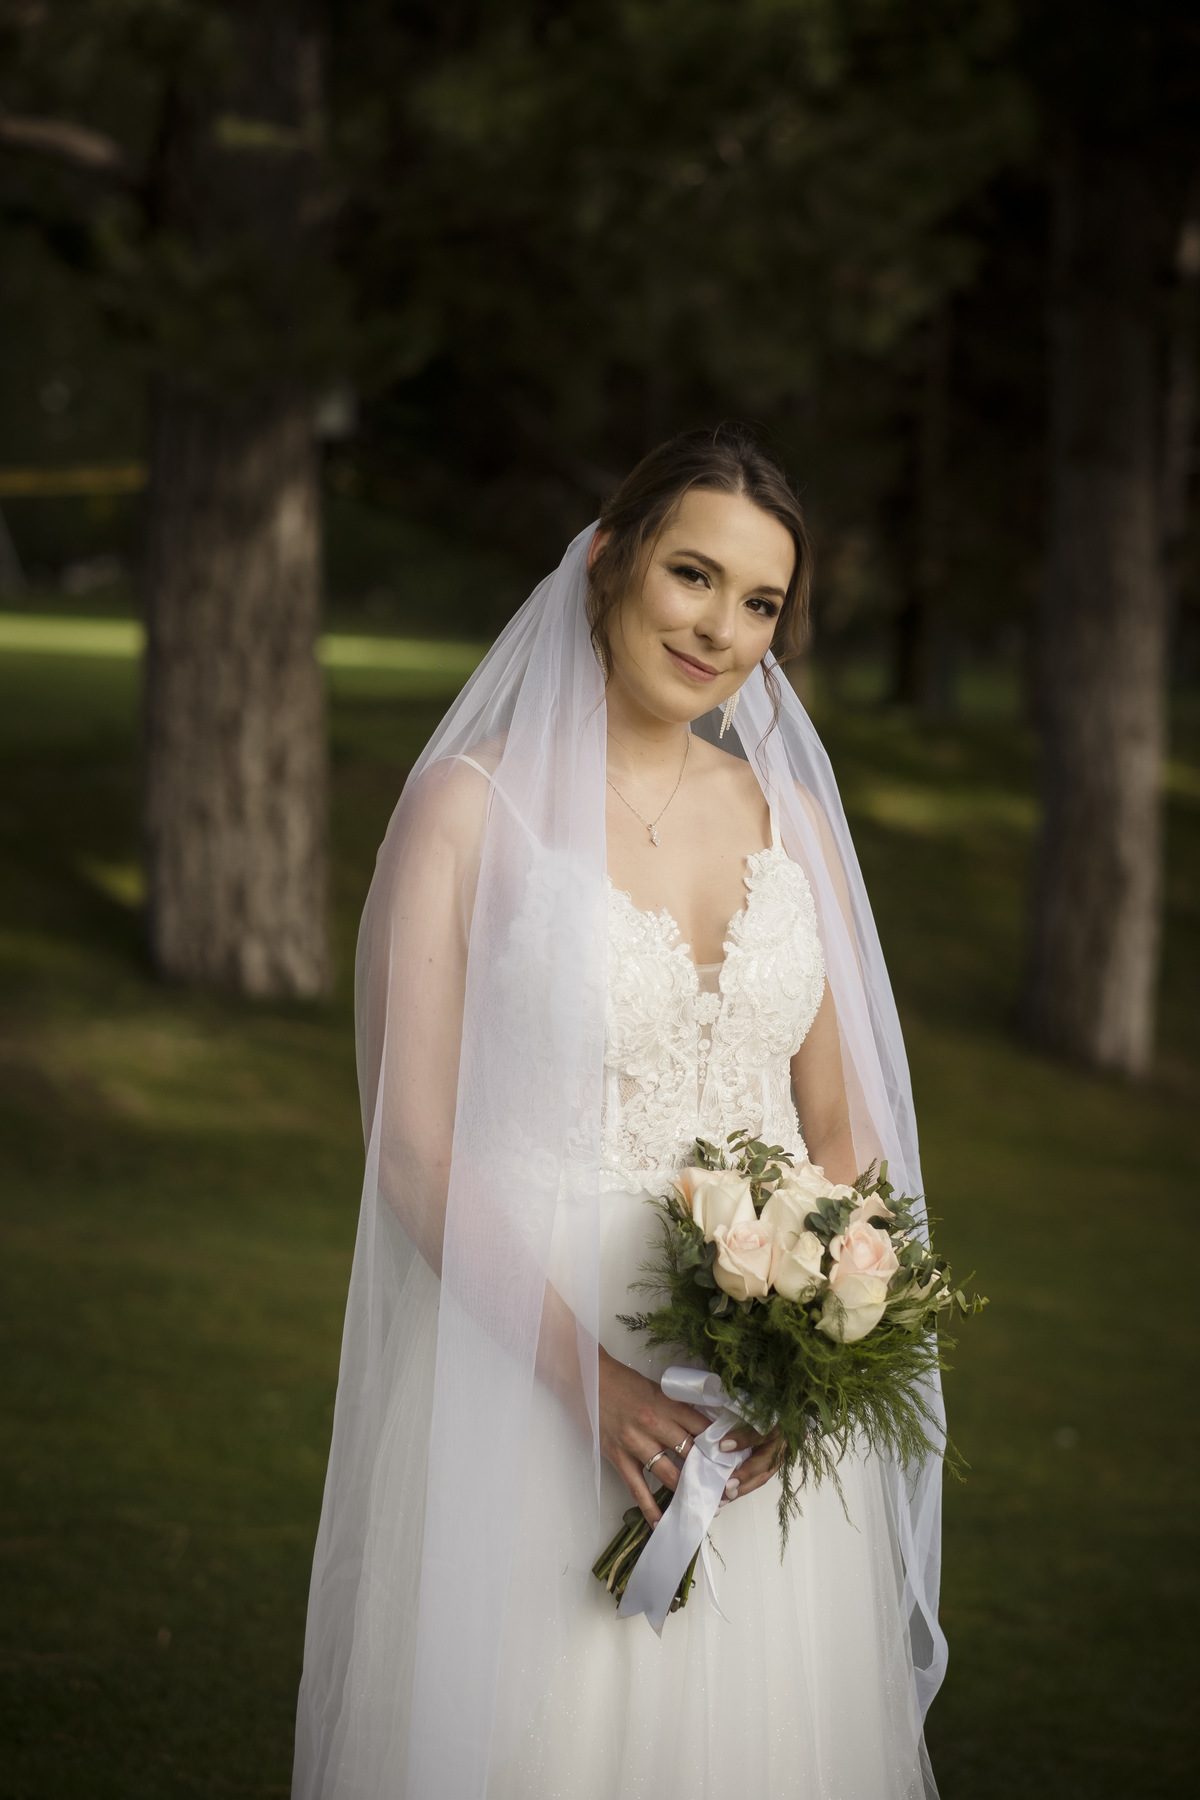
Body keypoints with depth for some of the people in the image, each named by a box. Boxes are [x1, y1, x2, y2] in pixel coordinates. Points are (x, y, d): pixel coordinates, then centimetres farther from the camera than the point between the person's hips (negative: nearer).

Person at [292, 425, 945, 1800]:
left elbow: (841, 1125, 9)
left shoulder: (792, 818, 7)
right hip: (527, 1356, -4)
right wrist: (590, 1378, -18)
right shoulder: (472, 806, -6)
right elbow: (413, 1138, -10)